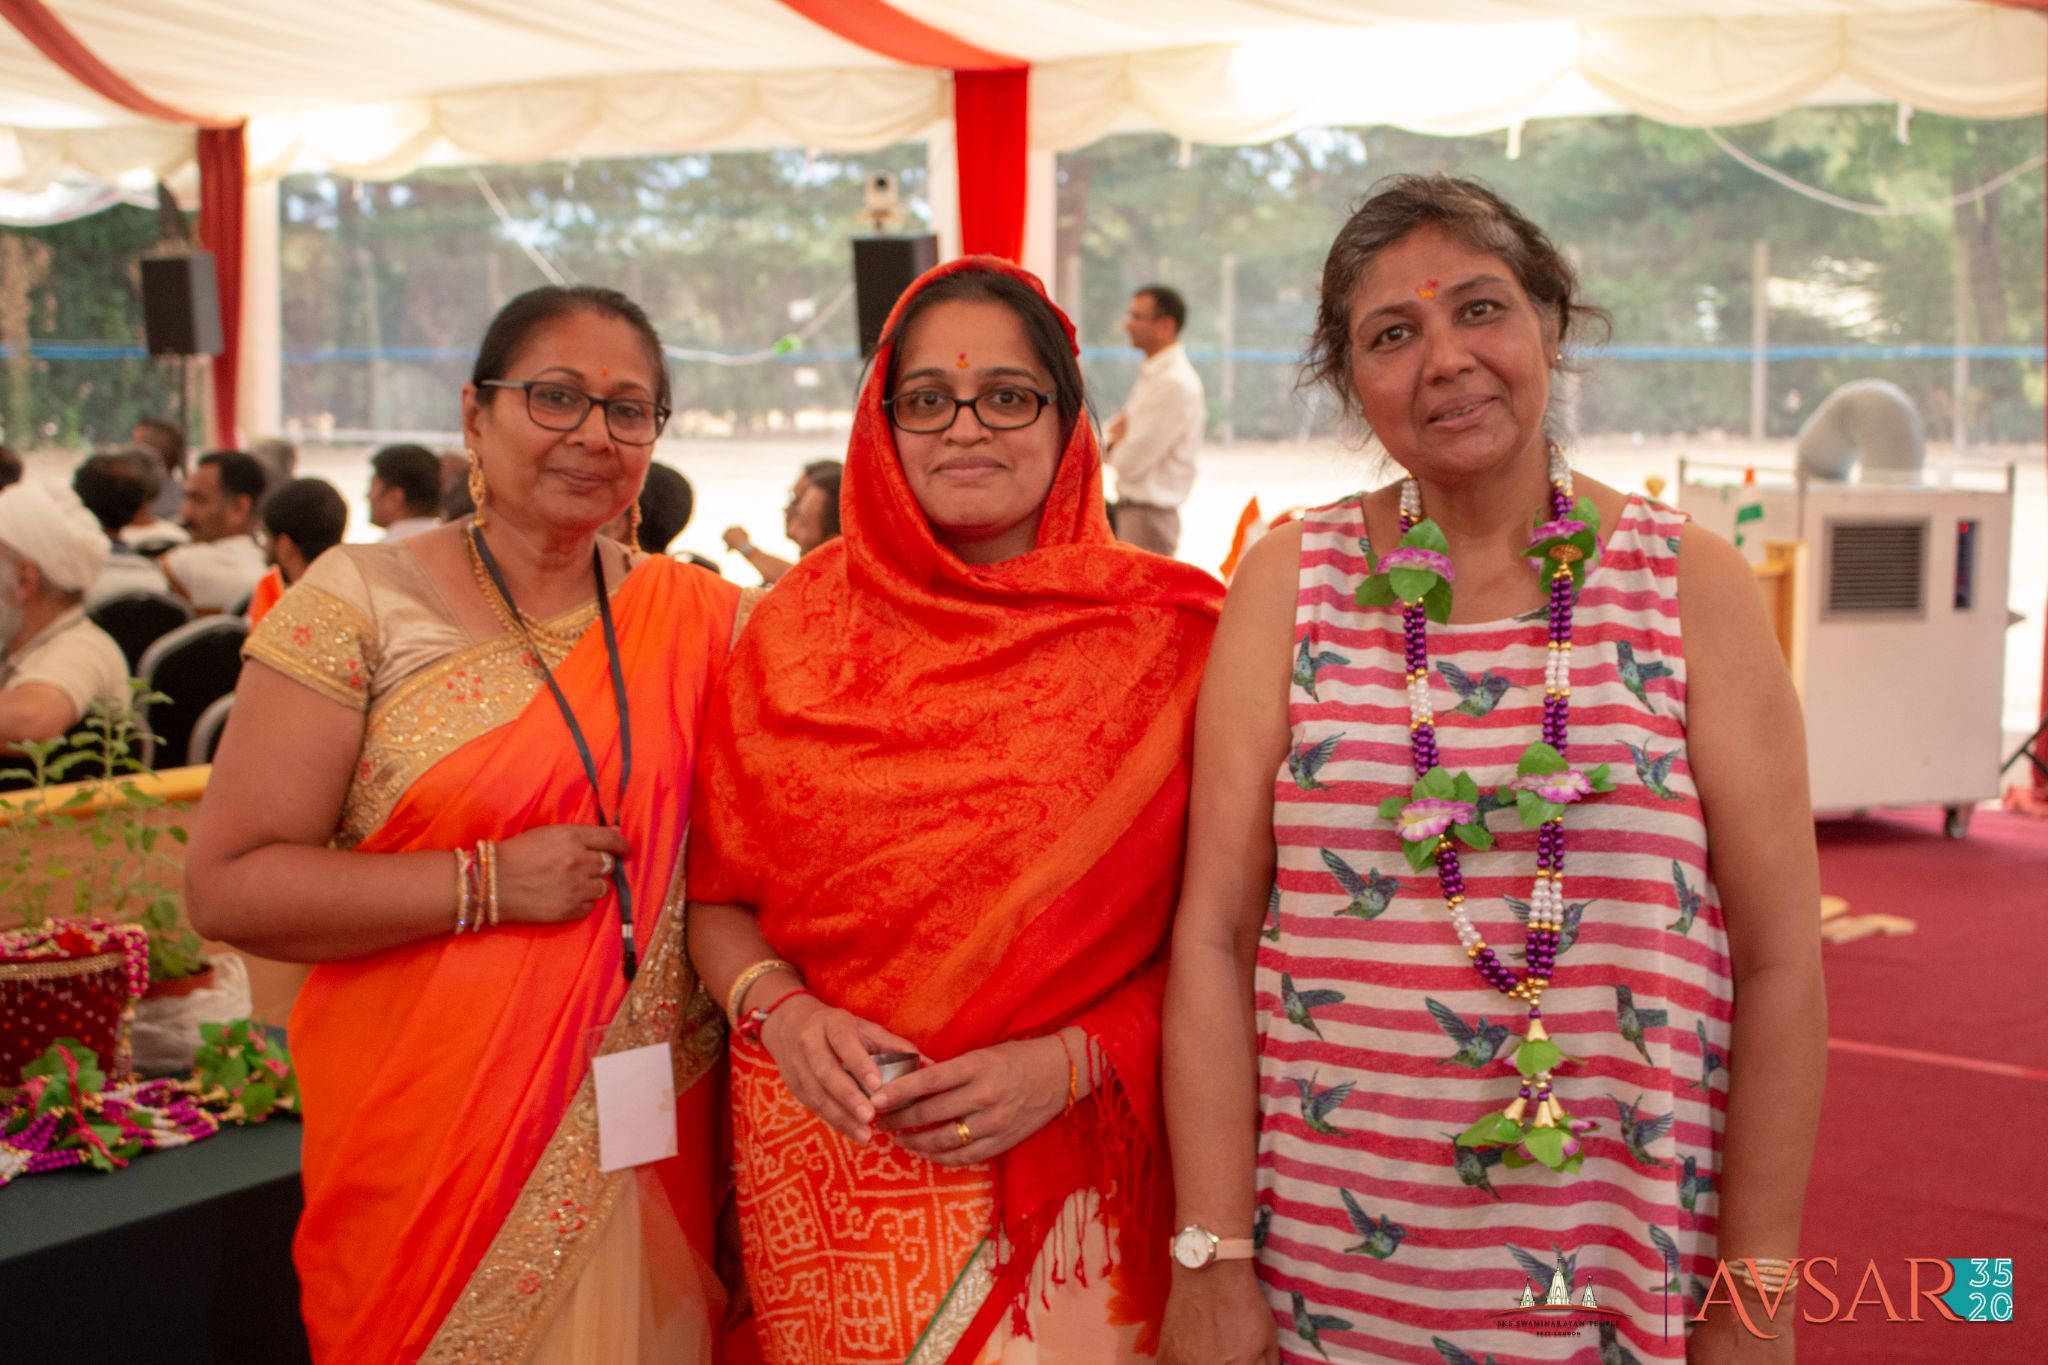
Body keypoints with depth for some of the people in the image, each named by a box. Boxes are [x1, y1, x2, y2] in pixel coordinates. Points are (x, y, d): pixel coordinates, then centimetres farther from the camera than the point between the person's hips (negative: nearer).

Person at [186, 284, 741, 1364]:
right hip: (437, 1145, -3)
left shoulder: (691, 615, 3)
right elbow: (226, 886, -11)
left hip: (650, 1137, 3)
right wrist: (487, 883, -18)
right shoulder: (361, 603, -6)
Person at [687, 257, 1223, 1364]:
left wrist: (1071, 1060, -17)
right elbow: (716, 897, 6)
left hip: (1066, 1173, -1)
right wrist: (780, 1010, -12)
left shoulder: (1161, 636, -5)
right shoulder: (800, 626, 1)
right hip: (824, 1169, 2)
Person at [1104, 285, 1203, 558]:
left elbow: (1132, 462, -20)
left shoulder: (1175, 384, -18)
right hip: (1130, 507, 10)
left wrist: (1112, 441, 1)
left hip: (1148, 514, -10)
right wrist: (1117, 437, -5)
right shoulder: (1152, 376, 14)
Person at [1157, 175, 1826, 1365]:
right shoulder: (1292, 584, -1)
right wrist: (1213, 1263, -7)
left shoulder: (1692, 585, -2)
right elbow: (1216, 933, -4)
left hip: (1619, 1266, 0)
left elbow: (1780, 962, -2)